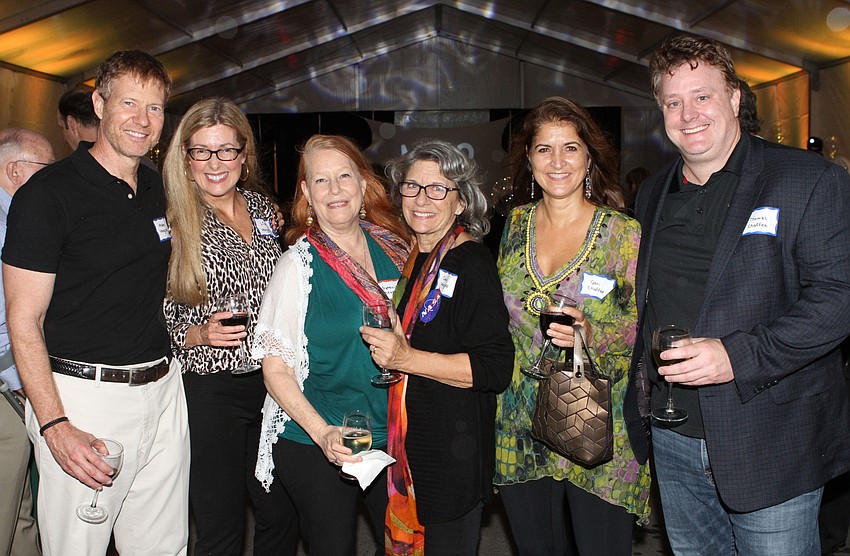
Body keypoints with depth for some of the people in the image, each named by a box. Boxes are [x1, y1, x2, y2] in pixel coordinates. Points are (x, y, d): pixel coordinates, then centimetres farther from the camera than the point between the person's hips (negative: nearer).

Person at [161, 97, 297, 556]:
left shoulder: (262, 206, 7)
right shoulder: (170, 222, -8)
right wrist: (198, 335, -21)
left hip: (271, 381, 5)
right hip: (209, 390, -4)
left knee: (283, 518, 14)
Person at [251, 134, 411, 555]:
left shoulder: (393, 248, 1)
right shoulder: (298, 265, -11)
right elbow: (275, 367, -11)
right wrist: (322, 433, -21)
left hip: (391, 437, 4)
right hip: (316, 445, -4)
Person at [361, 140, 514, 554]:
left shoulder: (471, 264, -16)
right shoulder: (411, 261, 9)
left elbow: (496, 368, -22)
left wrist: (405, 358, -24)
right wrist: (384, 344, 7)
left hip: (455, 455, -7)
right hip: (409, 448, 8)